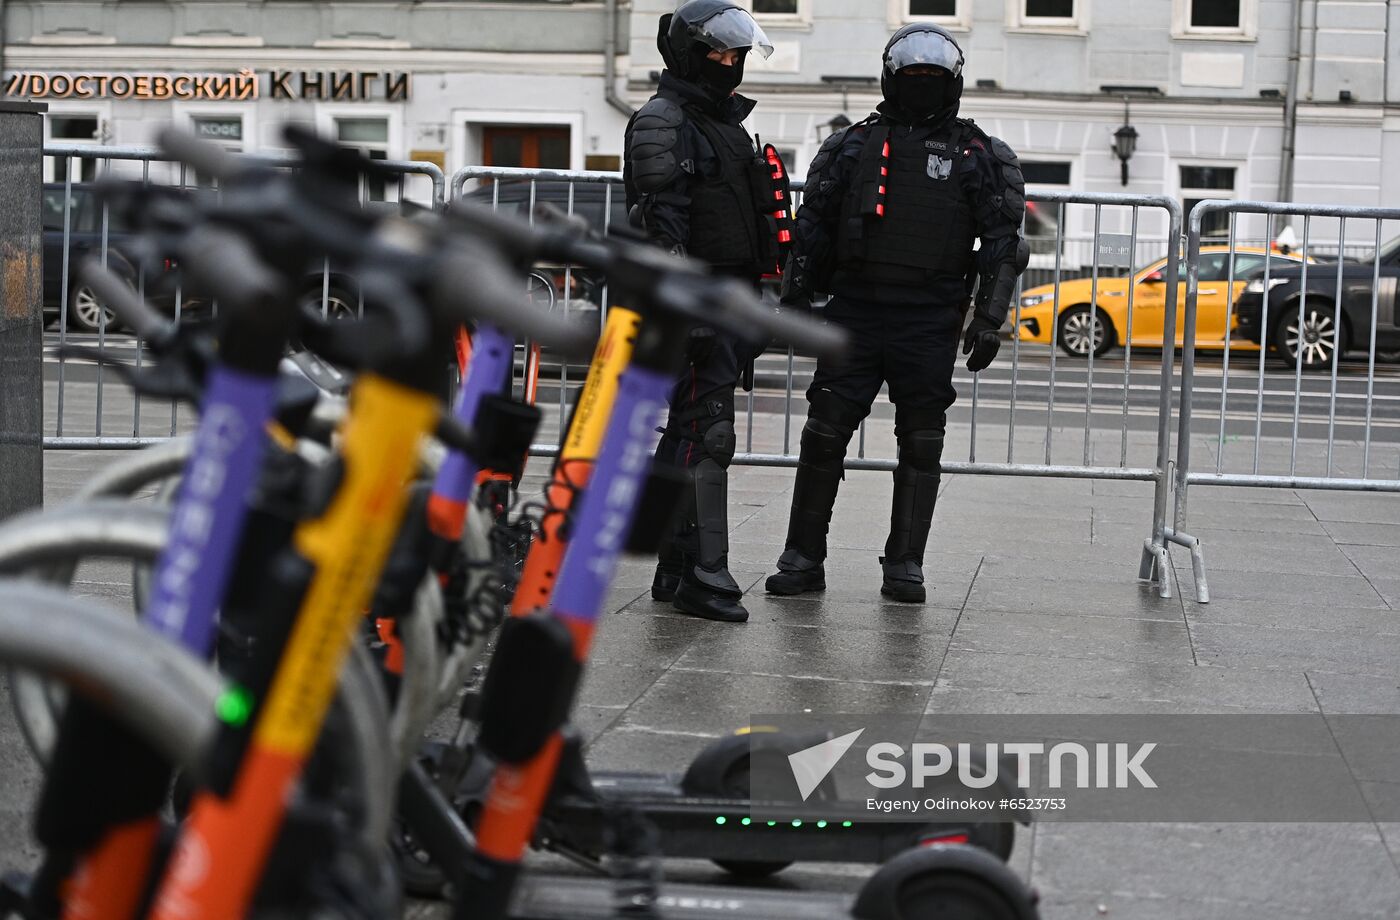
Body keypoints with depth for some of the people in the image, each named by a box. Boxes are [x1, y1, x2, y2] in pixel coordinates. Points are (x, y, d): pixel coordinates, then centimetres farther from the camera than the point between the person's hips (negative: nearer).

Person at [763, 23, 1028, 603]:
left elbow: (1002, 244, 4)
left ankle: (904, 566, 11)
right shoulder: (852, 145, 11)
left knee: (921, 445, 3)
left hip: (930, 322, -1)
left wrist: (988, 320, -4)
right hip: (854, 310, 1)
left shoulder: (977, 156, 7)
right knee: (824, 434, -1)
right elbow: (812, 230, 13)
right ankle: (803, 560, 7)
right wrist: (794, 301, 7)